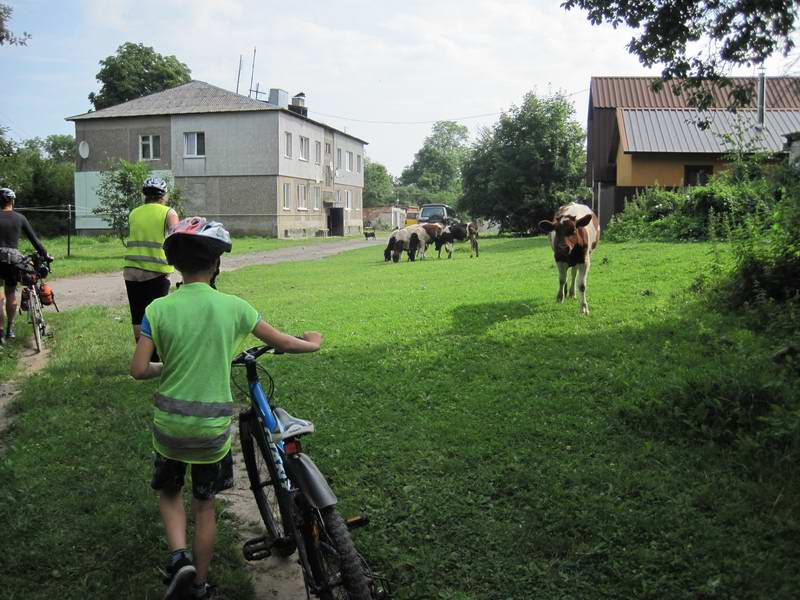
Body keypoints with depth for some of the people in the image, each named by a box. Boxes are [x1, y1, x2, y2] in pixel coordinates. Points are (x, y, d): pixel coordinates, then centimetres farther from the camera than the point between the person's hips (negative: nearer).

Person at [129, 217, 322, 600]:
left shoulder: (159, 308, -8)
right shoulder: (233, 307, -9)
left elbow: (138, 370, -10)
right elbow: (282, 343, 0)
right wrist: (313, 344, 20)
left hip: (169, 424, 0)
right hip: (212, 426, 0)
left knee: (169, 492, 26)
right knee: (204, 504, 19)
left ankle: (178, 556, 5)